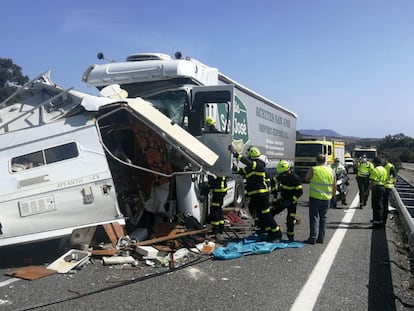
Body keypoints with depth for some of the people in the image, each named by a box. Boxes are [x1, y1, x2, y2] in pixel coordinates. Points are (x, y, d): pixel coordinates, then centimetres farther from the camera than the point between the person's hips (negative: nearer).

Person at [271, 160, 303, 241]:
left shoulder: (295, 178, -22)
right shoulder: (281, 176, -5)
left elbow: (300, 191, -24)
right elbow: (273, 181, 15)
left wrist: (291, 201, -28)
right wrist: (274, 191, 6)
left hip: (292, 201, -5)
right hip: (282, 199, 5)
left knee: (290, 219, -7)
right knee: (271, 211, -3)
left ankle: (290, 235, 11)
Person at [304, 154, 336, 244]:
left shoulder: (313, 170, -8)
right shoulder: (331, 171, 3)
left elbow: (306, 179, 8)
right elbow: (334, 186, 10)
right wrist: (333, 195, 22)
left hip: (315, 197, -3)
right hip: (326, 199, 3)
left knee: (313, 217, 2)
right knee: (323, 218, 13)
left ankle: (313, 238, 0)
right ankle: (321, 238, 16)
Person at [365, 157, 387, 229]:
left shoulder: (375, 170, -15)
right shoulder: (384, 169, 13)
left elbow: (372, 182, -19)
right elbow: (385, 180, 15)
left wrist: (368, 190, -15)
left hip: (376, 188, -9)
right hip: (383, 188, 9)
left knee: (376, 206, -4)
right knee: (380, 206, 15)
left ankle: (377, 223, -2)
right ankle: (380, 221, 22)